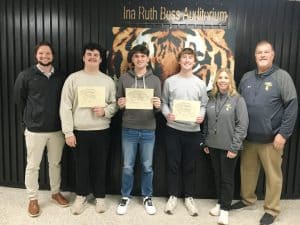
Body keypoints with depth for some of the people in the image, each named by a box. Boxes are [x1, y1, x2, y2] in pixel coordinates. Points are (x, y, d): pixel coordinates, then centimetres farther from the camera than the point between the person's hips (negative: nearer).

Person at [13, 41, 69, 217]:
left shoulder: (60, 77, 2)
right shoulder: (26, 76, -4)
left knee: (55, 163, 15)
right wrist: (30, 117, 9)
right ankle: (33, 199, 23)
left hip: (57, 129, 2)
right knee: (32, 166, 7)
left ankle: (56, 192, 33)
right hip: (35, 129, -2)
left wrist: (61, 121, 5)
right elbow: (19, 98, 6)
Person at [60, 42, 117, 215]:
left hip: (102, 131, 1)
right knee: (81, 165, 11)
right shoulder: (73, 78, -1)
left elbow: (115, 104, 8)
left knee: (100, 165, 11)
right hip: (79, 131, 0)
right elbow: (65, 107, -3)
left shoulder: (108, 80, 4)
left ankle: (100, 197, 29)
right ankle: (81, 196, 31)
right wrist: (68, 132, -8)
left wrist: (105, 111, -14)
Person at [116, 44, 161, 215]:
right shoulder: (124, 79, 3)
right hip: (129, 129, 0)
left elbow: (158, 107, 4)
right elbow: (118, 102, 8)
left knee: (147, 166, 11)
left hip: (148, 130, 0)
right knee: (127, 167, 9)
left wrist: (158, 105, -19)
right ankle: (126, 196, 29)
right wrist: (120, 104, -15)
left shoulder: (155, 80, 3)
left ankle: (147, 197, 30)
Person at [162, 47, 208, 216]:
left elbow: (204, 105, 7)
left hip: (193, 131, 1)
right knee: (173, 164, 8)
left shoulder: (200, 84, 5)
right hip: (173, 129, 0)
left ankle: (189, 197, 27)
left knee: (190, 166, 10)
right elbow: (164, 103, 5)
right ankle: (173, 196, 25)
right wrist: (167, 114, -14)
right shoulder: (170, 81, 2)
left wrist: (201, 117, -13)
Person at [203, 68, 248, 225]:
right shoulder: (212, 99, 5)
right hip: (213, 145, 5)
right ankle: (220, 203, 33)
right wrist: (205, 143, 9)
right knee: (217, 176, 16)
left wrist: (234, 147, -16)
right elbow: (206, 123, 9)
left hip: (228, 147, -4)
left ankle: (225, 209, 20)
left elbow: (242, 125, -13)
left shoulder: (238, 99, -9)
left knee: (227, 178, 6)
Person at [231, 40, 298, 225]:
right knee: (247, 171, 17)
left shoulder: (282, 76, -6)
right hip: (248, 137, 4)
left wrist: (283, 133, -14)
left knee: (273, 175, 9)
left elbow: (292, 106, -10)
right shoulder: (246, 78, 7)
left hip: (271, 139, -4)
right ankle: (247, 199, 38)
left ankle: (272, 209, 26)